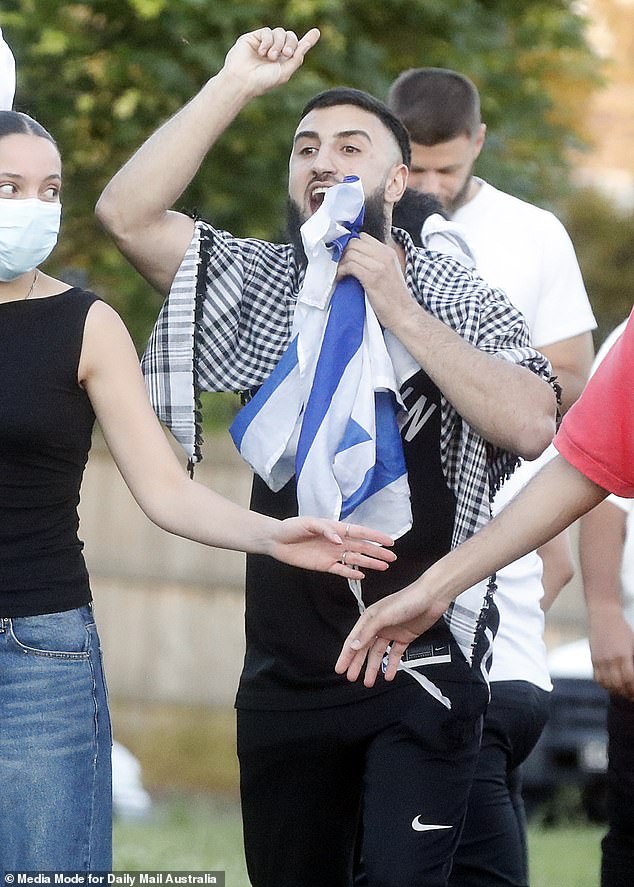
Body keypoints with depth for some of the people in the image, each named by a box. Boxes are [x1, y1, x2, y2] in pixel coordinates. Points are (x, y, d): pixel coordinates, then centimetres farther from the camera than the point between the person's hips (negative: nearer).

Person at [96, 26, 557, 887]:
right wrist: (235, 85, -12)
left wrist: (399, 310, -18)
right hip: (287, 669, 4)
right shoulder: (263, 286, 6)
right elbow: (128, 213, -8)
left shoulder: (461, 299, -1)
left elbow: (531, 426, -19)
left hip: (421, 663, -3)